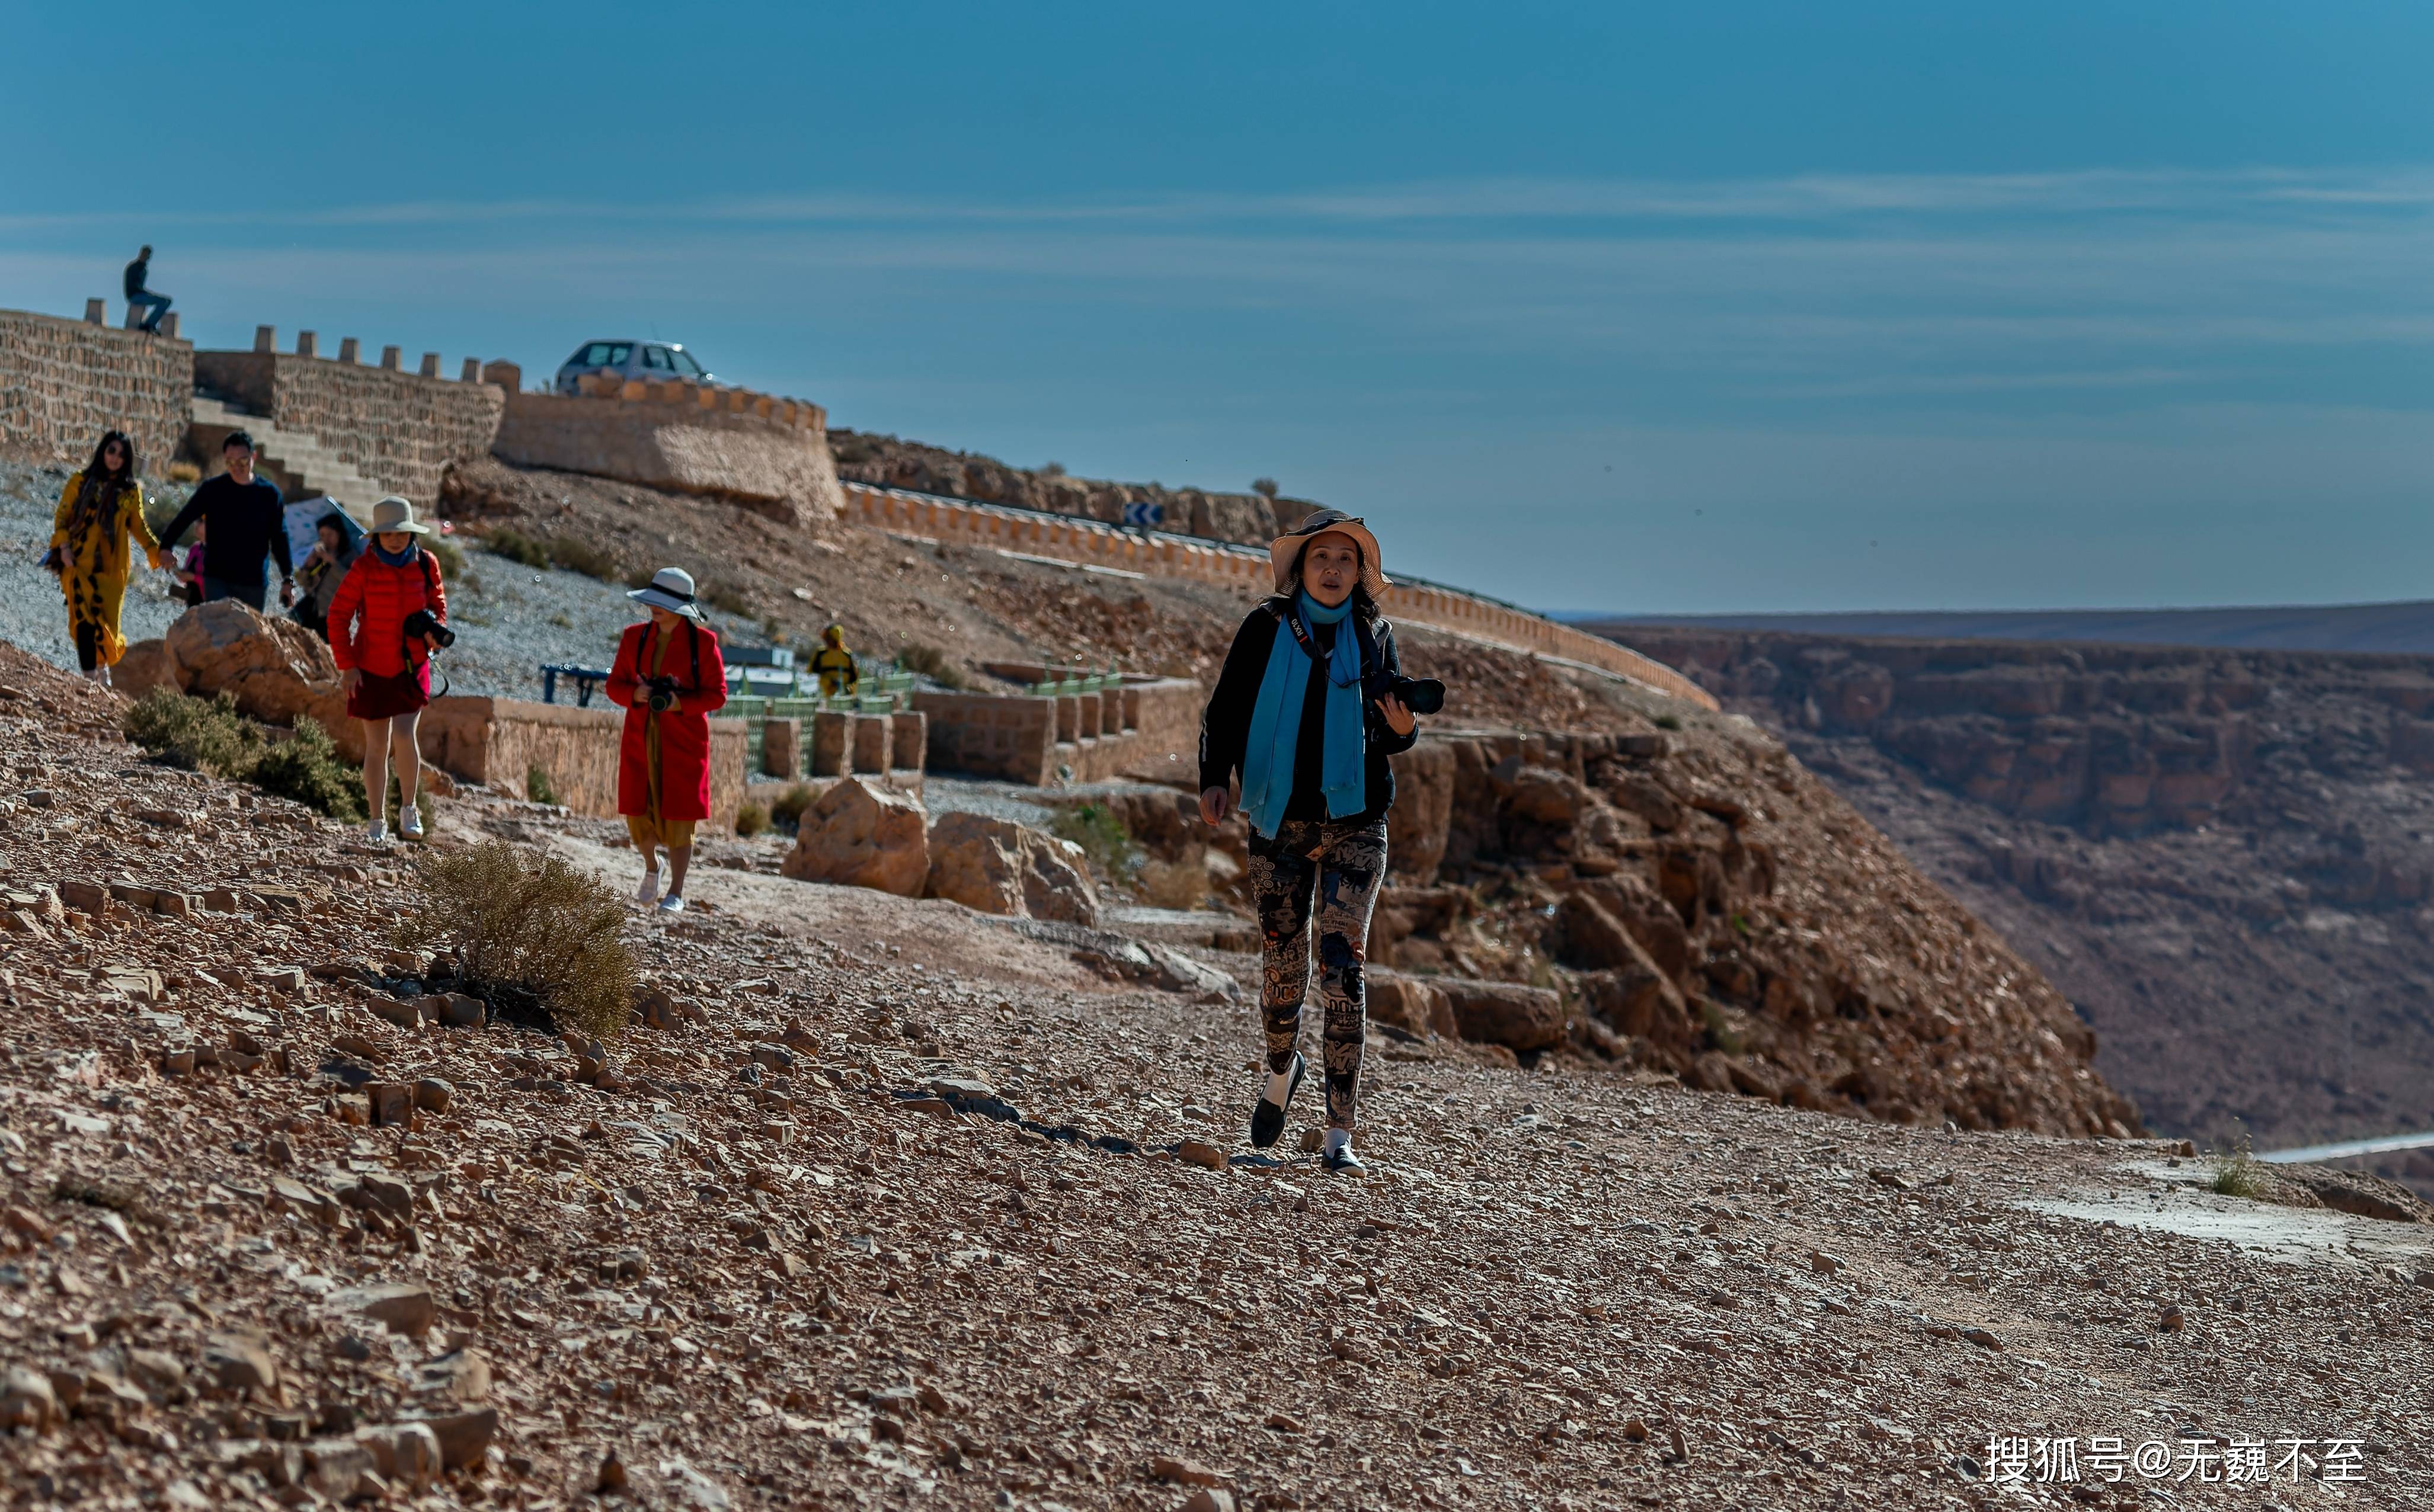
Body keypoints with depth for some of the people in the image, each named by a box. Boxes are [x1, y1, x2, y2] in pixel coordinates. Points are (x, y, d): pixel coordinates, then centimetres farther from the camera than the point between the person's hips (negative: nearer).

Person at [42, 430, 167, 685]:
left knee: (107, 620, 3)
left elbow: (138, 527, 12)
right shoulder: (81, 482, 5)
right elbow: (62, 516, 4)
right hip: (79, 562, -2)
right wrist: (64, 546, -10)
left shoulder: (131, 491, 10)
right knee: (85, 618, -14)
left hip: (112, 566, 2)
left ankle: (101, 668, 27)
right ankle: (90, 677, -14)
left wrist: (157, 551, -2)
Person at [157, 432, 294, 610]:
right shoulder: (213, 489, 0)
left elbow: (280, 538, 6)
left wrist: (288, 580, 1)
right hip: (217, 580, -2)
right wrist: (165, 547, -16)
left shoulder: (268, 493, 3)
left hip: (254, 584, 2)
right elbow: (183, 520, 1)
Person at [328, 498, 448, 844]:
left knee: (404, 735, -16)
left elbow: (437, 602, 13)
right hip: (371, 669, -1)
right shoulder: (364, 568, -11)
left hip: (412, 666, 1)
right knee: (377, 746, 4)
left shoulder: (426, 564, -4)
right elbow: (339, 615, -6)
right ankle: (377, 821, 17)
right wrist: (346, 665, -9)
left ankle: (408, 809, 4)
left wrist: (437, 628, -9)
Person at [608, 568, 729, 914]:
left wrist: (681, 703, -21)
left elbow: (717, 694, -4)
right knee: (638, 813, 2)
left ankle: (676, 893, 5)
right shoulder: (634, 637, 5)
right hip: (641, 741, 3)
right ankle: (651, 867, 33)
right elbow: (614, 685, 7)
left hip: (683, 742, -3)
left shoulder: (703, 642, -6)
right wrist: (636, 694, -15)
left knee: (679, 817, -4)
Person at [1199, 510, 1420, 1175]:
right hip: (1281, 821, 1)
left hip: (1355, 825, 0)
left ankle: (1339, 1134, -10)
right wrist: (1214, 777, -11)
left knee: (1342, 964, -11)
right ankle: (1281, 1068, 40)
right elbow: (1226, 710, 3)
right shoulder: (1266, 630, 2)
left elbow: (1392, 729, 10)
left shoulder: (1374, 637, 5)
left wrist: (1403, 729, -13)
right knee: (1282, 964, 7)